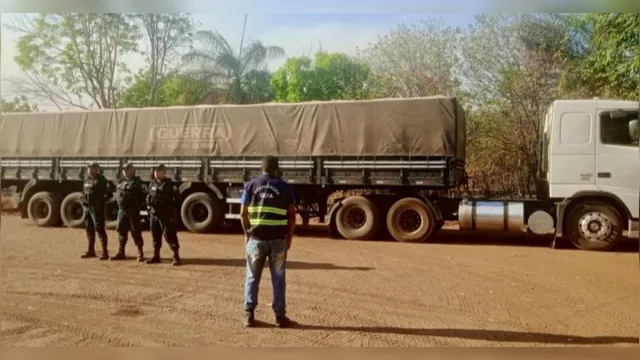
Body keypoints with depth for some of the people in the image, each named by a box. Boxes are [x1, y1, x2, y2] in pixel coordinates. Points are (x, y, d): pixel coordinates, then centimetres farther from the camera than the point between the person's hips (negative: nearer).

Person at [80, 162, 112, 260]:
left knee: (99, 228, -10)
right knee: (89, 229, 14)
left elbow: (109, 193, -13)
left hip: (97, 208, -8)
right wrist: (83, 200, 13)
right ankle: (91, 251, 26)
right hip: (87, 207, 8)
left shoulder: (102, 180, -10)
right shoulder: (87, 179, 13)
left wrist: (101, 202, -12)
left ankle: (105, 252, -6)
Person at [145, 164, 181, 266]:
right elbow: (149, 197, 23)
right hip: (153, 214, 7)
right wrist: (149, 205, 15)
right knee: (155, 236, 13)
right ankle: (156, 256, 24)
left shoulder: (169, 184, -7)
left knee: (169, 235, -9)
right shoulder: (152, 184, 14)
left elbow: (175, 198, -11)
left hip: (165, 214, -7)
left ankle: (176, 257, -5)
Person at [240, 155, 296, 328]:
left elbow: (243, 213, 2)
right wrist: (289, 237, 10)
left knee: (252, 277, 11)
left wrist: (247, 234, 13)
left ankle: (249, 314, 11)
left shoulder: (251, 185, 4)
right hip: (278, 239, -1)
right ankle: (280, 315, 11)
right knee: (278, 278, 8)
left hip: (256, 238, 1)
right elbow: (292, 215, 1)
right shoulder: (285, 187, 3)